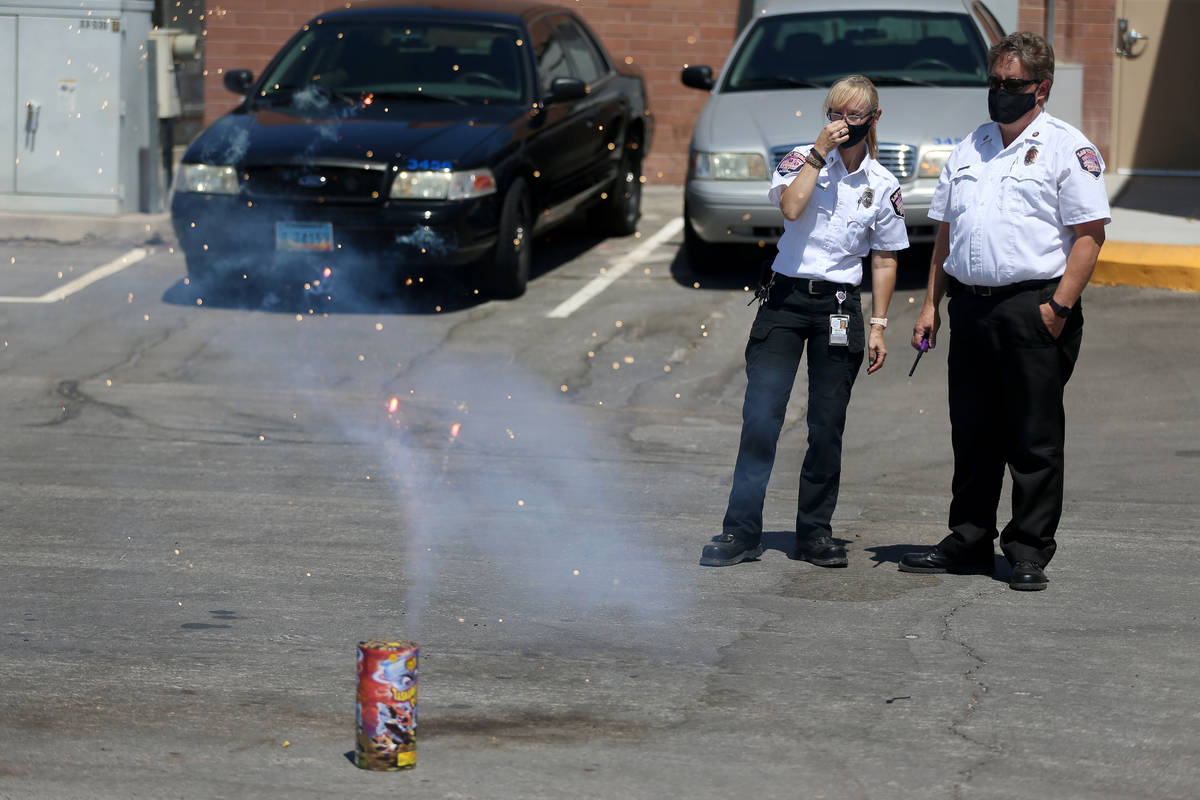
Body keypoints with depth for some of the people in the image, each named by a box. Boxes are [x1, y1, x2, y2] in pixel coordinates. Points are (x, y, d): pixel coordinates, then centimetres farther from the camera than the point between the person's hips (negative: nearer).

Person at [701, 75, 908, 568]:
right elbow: (791, 207, -18)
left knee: (827, 426, 2)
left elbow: (885, 261, 11)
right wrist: (819, 153, -16)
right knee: (761, 416, -6)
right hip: (784, 298, -1)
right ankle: (741, 532, -1)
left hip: (839, 308, 1)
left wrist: (878, 325, 6)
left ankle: (815, 532, 14)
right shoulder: (801, 160, 2)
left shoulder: (884, 186, 7)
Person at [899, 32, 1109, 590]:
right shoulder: (971, 148, 18)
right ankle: (969, 543, 20)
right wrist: (931, 303, 15)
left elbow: (1089, 232, -9)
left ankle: (1029, 553, 4)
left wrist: (1059, 306, -16)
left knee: (1034, 439, -2)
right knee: (973, 434, 11)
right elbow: (946, 230, 22)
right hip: (971, 306, 6)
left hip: (1034, 308, -6)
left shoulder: (1067, 149, -2)